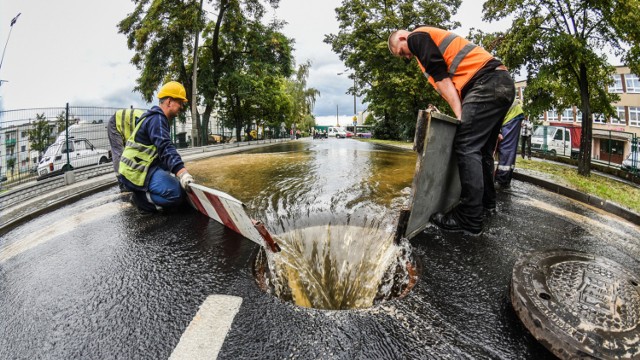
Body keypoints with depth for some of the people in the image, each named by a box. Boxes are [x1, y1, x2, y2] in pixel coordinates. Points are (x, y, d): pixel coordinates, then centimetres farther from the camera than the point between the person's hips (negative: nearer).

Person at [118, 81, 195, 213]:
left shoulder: (157, 118, 18)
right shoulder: (156, 119, -15)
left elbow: (163, 148, 23)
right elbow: (165, 148, -30)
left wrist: (179, 171, 22)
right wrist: (182, 173, -41)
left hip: (140, 167, 10)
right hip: (137, 172, -10)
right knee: (177, 193, -26)